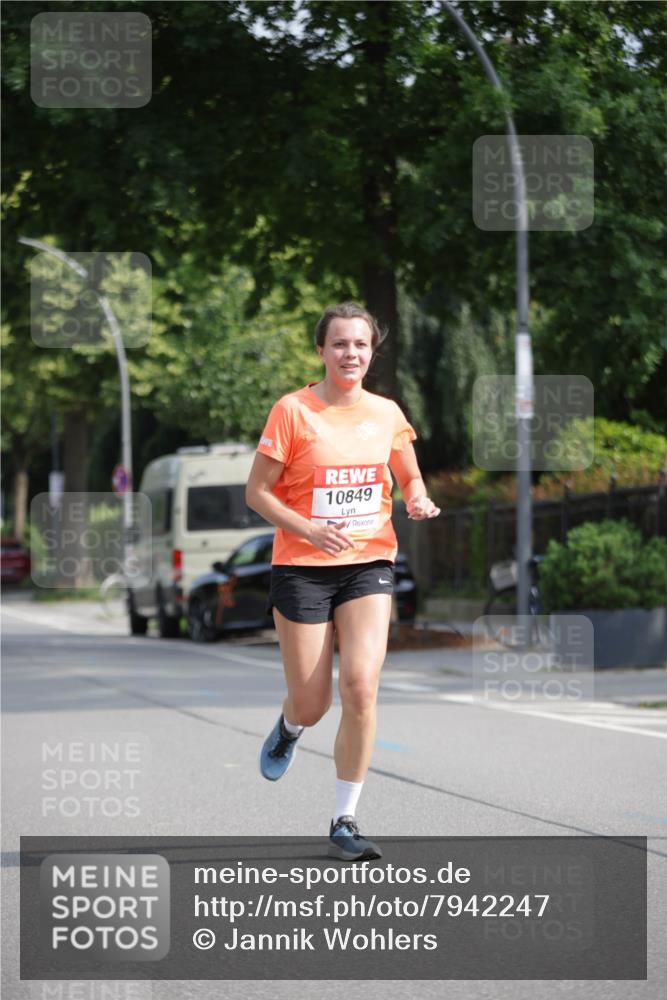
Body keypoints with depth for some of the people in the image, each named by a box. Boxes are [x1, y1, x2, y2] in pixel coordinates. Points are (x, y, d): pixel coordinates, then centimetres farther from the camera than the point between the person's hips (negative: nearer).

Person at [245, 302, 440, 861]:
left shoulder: (387, 414, 5)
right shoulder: (293, 411, -6)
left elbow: (411, 479, 19)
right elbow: (257, 491, -4)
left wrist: (418, 501, -5)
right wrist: (309, 529, -19)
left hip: (369, 564, 2)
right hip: (302, 568, -2)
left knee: (361, 685, -16)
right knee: (312, 704, 0)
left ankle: (345, 821, -5)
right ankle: (290, 729, 42)